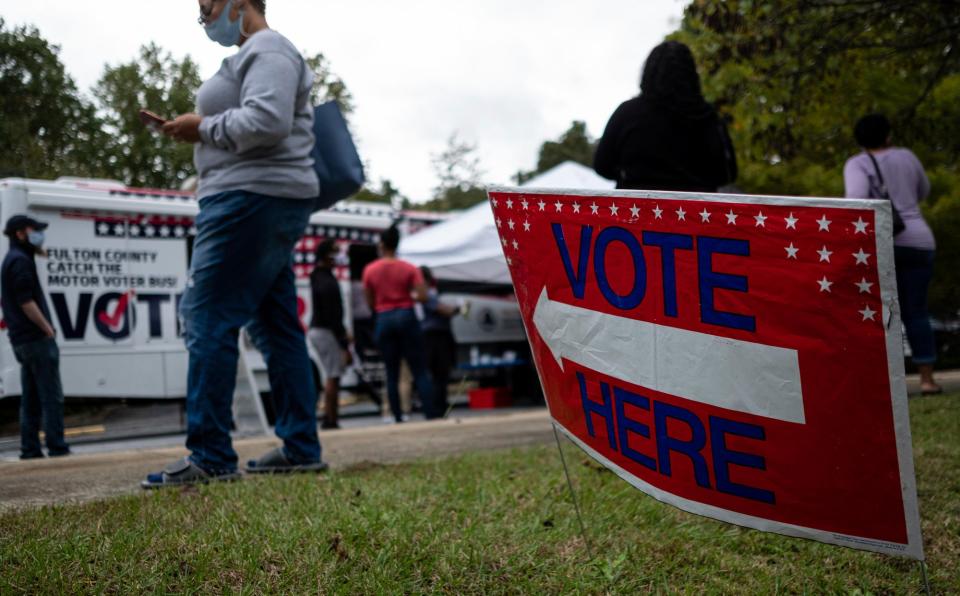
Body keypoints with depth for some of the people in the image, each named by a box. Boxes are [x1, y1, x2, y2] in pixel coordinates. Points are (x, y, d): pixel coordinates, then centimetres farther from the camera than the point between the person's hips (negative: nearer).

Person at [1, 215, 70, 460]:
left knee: (30, 399, 10)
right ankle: (57, 447, -7)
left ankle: (30, 449, 11)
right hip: (37, 338, -10)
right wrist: (48, 329, -15)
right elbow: (26, 302, -19)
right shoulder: (21, 261, -12)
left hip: (21, 339, 10)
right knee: (51, 396, -7)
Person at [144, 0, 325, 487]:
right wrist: (205, 129, 11)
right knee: (276, 325, 8)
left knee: (207, 317, -12)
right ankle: (301, 449, 11)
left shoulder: (266, 50, -7)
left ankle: (210, 456, -12)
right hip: (269, 204, 11)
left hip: (252, 196, -11)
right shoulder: (256, 55, 25)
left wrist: (204, 128, -11)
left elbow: (267, 120, -22)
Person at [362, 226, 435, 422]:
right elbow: (423, 296, -10)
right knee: (419, 370, 1)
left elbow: (370, 303, 4)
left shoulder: (370, 270, 1)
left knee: (392, 373, 8)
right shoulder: (409, 269, -1)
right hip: (406, 316, -1)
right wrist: (409, 296, 9)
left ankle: (398, 419, 5)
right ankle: (431, 415, -8)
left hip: (383, 320, 1)